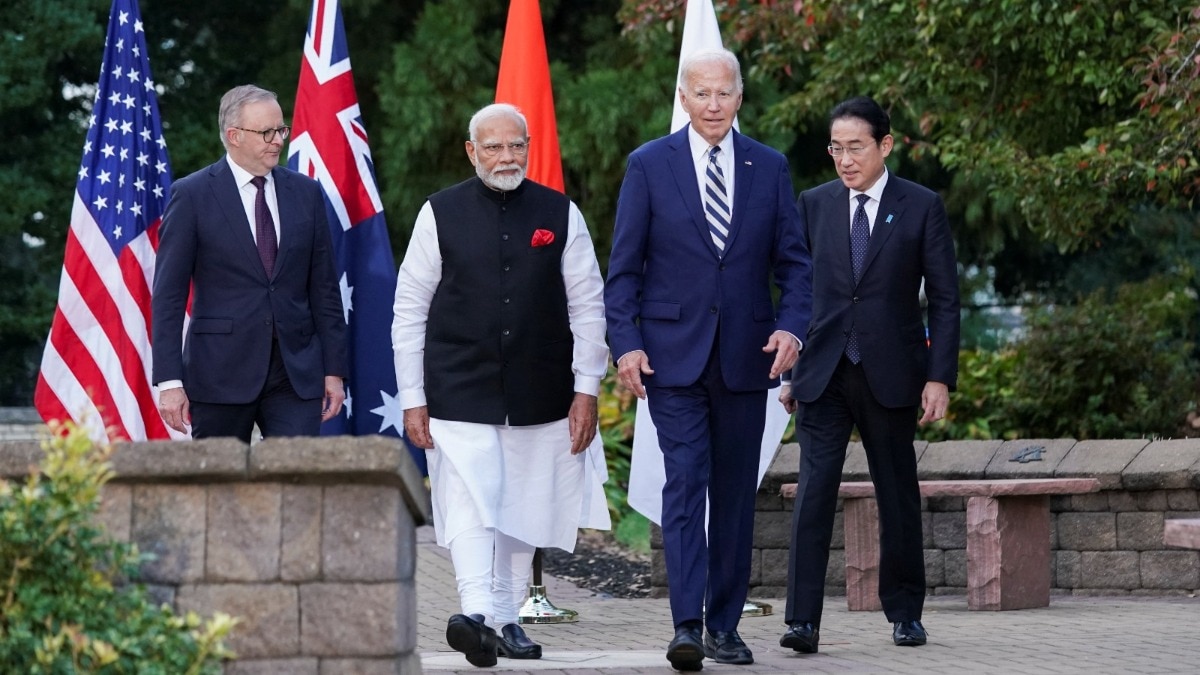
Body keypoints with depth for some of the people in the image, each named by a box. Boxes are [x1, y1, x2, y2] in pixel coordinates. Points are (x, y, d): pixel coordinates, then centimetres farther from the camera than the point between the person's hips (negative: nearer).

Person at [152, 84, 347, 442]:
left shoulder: (305, 193, 10)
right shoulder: (192, 195, -2)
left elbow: (324, 288, 12)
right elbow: (168, 295, -4)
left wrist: (334, 369, 7)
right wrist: (169, 381, -11)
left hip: (297, 373, 3)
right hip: (222, 371, -3)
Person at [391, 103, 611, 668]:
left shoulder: (560, 215, 5)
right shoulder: (440, 214, 1)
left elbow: (588, 308, 8)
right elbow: (409, 310, 4)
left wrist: (586, 391, 2)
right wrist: (413, 398, -1)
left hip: (540, 400, 2)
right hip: (460, 396, -2)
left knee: (522, 514, 8)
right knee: (470, 508, -16)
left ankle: (507, 618, 19)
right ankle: (476, 615, -28)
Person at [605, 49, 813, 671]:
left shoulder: (769, 168, 7)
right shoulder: (649, 165, 1)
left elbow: (793, 261, 9)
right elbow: (624, 266, 1)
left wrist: (791, 324, -8)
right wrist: (625, 342, -9)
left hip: (746, 356, 3)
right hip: (673, 355, -3)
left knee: (735, 495, 7)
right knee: (684, 485, -12)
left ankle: (725, 624, 15)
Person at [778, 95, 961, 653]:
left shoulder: (921, 208, 0)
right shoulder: (815, 205, 8)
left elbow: (944, 300, 0)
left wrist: (940, 378, -7)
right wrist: (789, 368, 7)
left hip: (890, 374, -1)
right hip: (823, 374, 1)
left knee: (898, 496, 8)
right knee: (814, 491, -9)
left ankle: (904, 612, 21)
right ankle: (802, 621, -12)